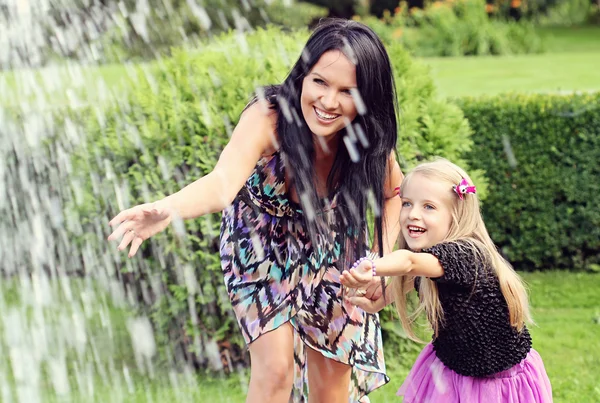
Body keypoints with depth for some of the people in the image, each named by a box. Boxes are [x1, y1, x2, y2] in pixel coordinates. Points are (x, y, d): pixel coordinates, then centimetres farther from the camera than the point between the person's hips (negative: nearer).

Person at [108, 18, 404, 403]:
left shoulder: (372, 136, -25)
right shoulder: (268, 117, -36)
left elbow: (394, 192, -3)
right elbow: (223, 182, -54)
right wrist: (166, 209, -74)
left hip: (329, 252, 3)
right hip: (262, 247, -3)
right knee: (275, 368, -14)